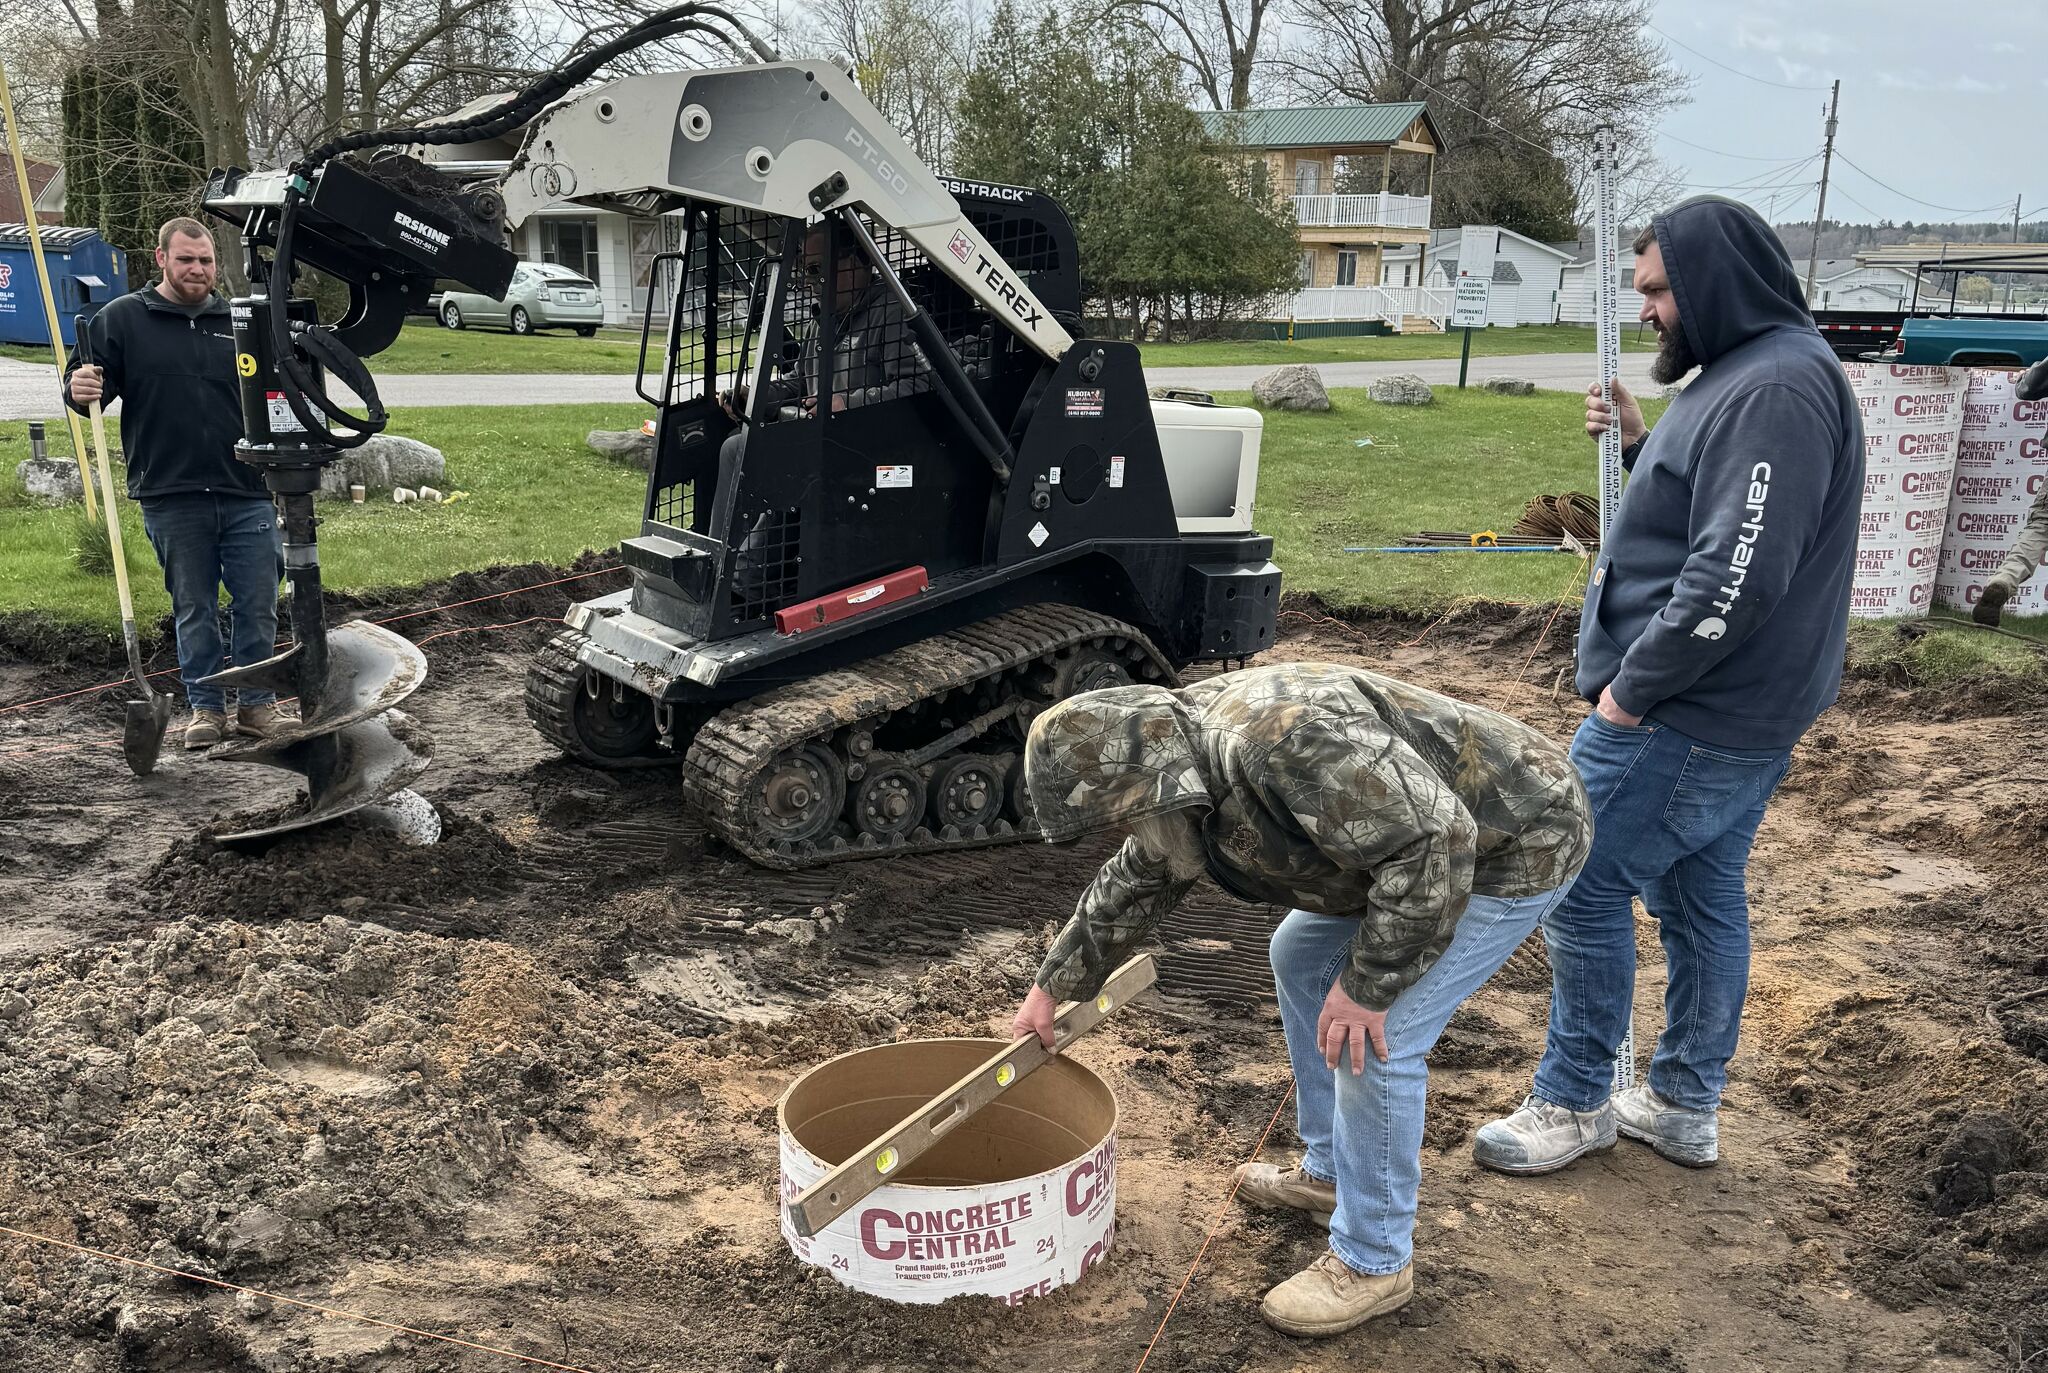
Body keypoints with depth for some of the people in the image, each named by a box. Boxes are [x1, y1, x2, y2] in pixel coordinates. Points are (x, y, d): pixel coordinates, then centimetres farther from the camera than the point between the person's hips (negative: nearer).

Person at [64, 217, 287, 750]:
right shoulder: (122, 318, 5)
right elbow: (84, 380, 4)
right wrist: (79, 389, -20)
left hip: (248, 493, 2)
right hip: (171, 499, -2)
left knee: (258, 605, 4)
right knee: (193, 609, 6)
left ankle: (258, 704, 17)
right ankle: (205, 707, 18)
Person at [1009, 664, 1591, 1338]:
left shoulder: (1281, 737, -35)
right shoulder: (1181, 769, -2)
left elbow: (1434, 842, -34)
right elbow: (1131, 885, 15)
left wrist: (1368, 984, -24)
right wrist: (1051, 987, 20)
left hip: (1516, 842, -10)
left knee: (1376, 1040, -12)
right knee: (1300, 959, 18)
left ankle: (1373, 1264, 8)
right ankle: (1330, 1172, 31)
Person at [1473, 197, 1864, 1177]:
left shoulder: (1776, 389, -20)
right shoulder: (1747, 372, 14)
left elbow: (1738, 575, -27)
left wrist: (1633, 687, -20)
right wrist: (1639, 444, 7)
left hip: (1685, 720, -10)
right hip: (1736, 711, 10)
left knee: (1582, 884, -1)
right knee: (1702, 898, 15)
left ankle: (1574, 1103, 13)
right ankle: (1686, 1108, 28)